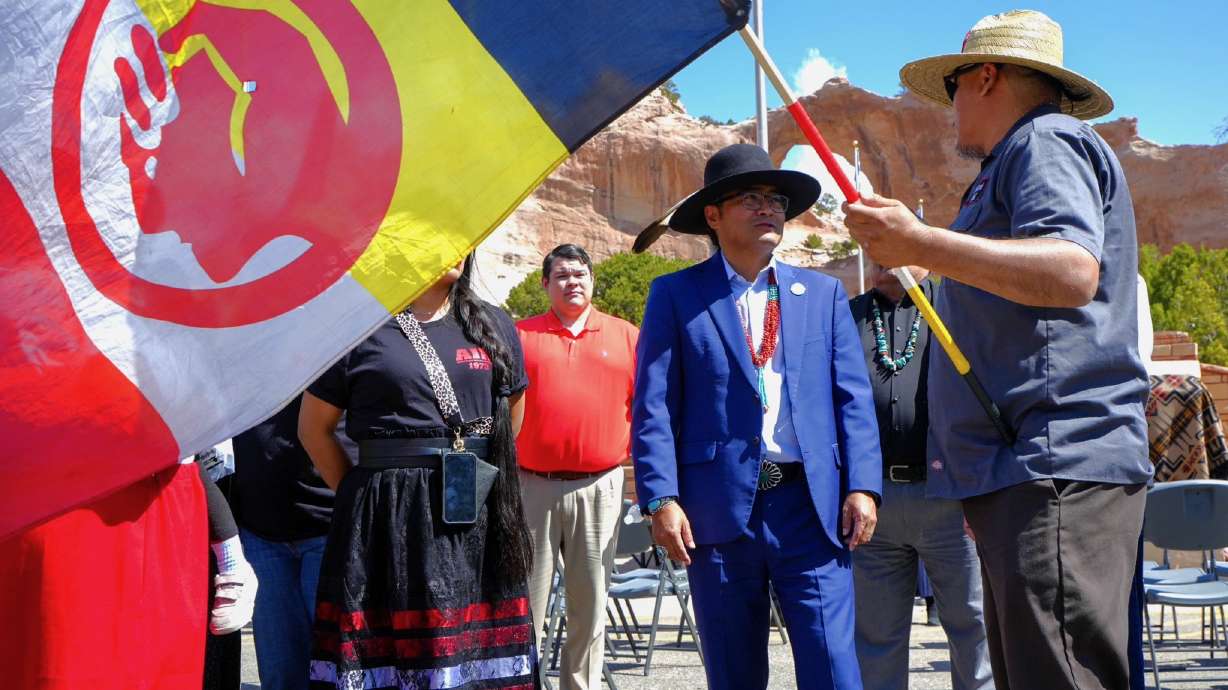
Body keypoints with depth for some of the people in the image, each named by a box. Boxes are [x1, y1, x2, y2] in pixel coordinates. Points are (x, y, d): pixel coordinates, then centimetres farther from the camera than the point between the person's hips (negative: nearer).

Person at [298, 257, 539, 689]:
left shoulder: (494, 327, 13)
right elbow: (314, 429, 5)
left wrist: (478, 478, 13)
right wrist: (362, 493, 4)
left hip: (478, 519, 4)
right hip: (385, 520, -3)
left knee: (483, 654, 2)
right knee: (386, 650, -4)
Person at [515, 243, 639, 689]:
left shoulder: (627, 337, 9)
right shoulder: (520, 336, 6)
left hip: (600, 486, 1)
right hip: (532, 485, -1)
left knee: (590, 603, 7)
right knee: (525, 602, 2)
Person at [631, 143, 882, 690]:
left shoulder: (823, 293, 13)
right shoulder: (675, 295, 5)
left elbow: (853, 398, 8)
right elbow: (653, 407, -1)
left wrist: (862, 485, -4)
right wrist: (661, 499, -10)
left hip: (811, 505, 1)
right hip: (719, 508, -1)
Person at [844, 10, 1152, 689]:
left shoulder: (1049, 143, -3)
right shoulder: (1012, 166, 28)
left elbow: (1073, 272, -22)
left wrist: (920, 244, -23)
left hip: (1057, 471, -11)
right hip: (1023, 478, 11)